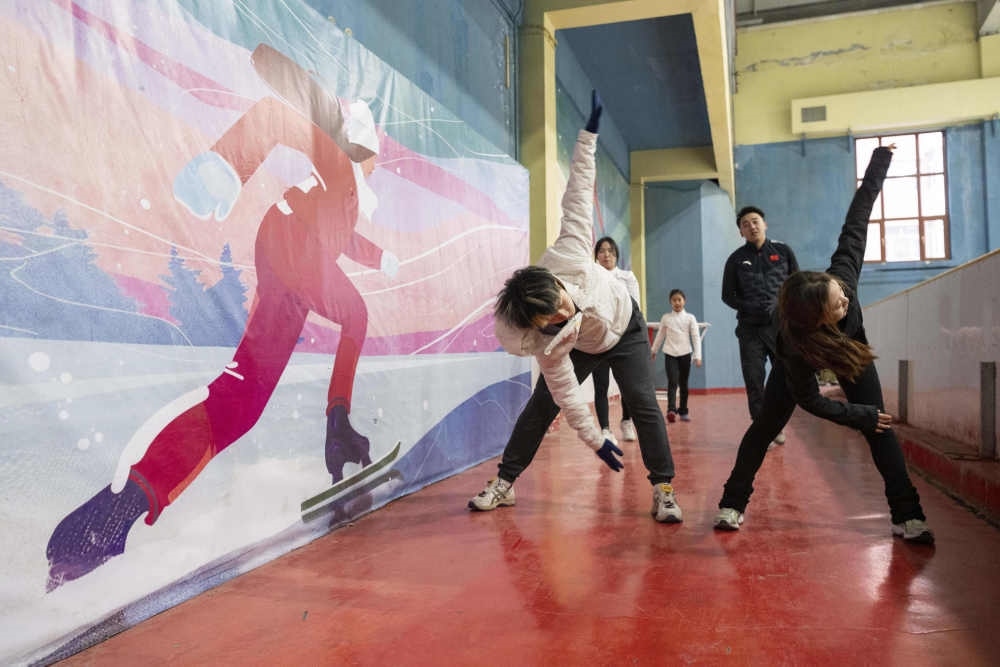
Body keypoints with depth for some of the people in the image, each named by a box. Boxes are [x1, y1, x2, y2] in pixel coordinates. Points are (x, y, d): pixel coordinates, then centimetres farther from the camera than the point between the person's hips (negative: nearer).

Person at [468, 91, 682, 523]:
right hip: (583, 348, 0)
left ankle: (663, 490, -4)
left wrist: (589, 134, -29)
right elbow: (565, 392, -26)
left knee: (642, 403, -12)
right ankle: (504, 483, 11)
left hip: (625, 328, 1)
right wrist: (595, 441, -21)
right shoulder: (543, 340, -34)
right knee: (540, 405, -3)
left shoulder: (568, 255, -38)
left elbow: (577, 192, -29)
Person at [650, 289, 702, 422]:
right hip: (670, 354, -1)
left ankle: (683, 411, 17)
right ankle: (671, 410, -24)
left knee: (683, 384, 8)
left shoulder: (690, 318, 1)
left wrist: (697, 356, -8)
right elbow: (660, 335, 15)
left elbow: (696, 337, -1)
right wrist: (653, 350, 22)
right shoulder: (666, 318, 3)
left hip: (685, 354, 1)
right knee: (672, 382, -15)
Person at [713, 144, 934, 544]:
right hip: (805, 355, -4)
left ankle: (907, 516, 0)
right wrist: (861, 416, -24)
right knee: (766, 426, -3)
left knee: (880, 425, -6)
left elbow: (857, 218, -23)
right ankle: (732, 504, 8)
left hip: (852, 348, 4)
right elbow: (809, 399, -29)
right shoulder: (796, 345, -44)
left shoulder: (840, 274, -38)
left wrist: (881, 159, -16)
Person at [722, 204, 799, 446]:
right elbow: (728, 295, 9)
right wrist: (749, 308, -7)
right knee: (754, 381, -3)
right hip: (750, 328, 0)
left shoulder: (783, 251, 7)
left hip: (782, 326, 0)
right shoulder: (736, 259, 6)